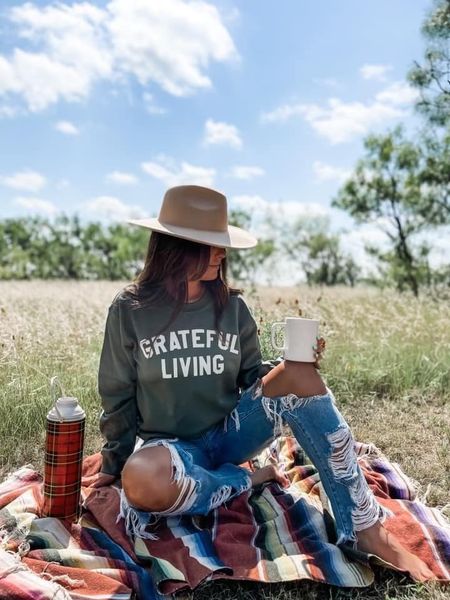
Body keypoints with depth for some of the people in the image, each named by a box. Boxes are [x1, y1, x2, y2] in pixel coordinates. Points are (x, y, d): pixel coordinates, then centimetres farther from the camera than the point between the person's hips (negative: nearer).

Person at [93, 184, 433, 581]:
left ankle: (365, 527, -19)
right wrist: (113, 466, 3)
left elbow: (252, 379, 4)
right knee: (142, 481, -40)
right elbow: (118, 397, -1)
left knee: (299, 374, -25)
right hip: (171, 445, -2)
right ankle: (249, 480, -11)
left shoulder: (232, 307, -1)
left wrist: (294, 361, -15)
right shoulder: (129, 310, -10)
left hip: (228, 434, 3)